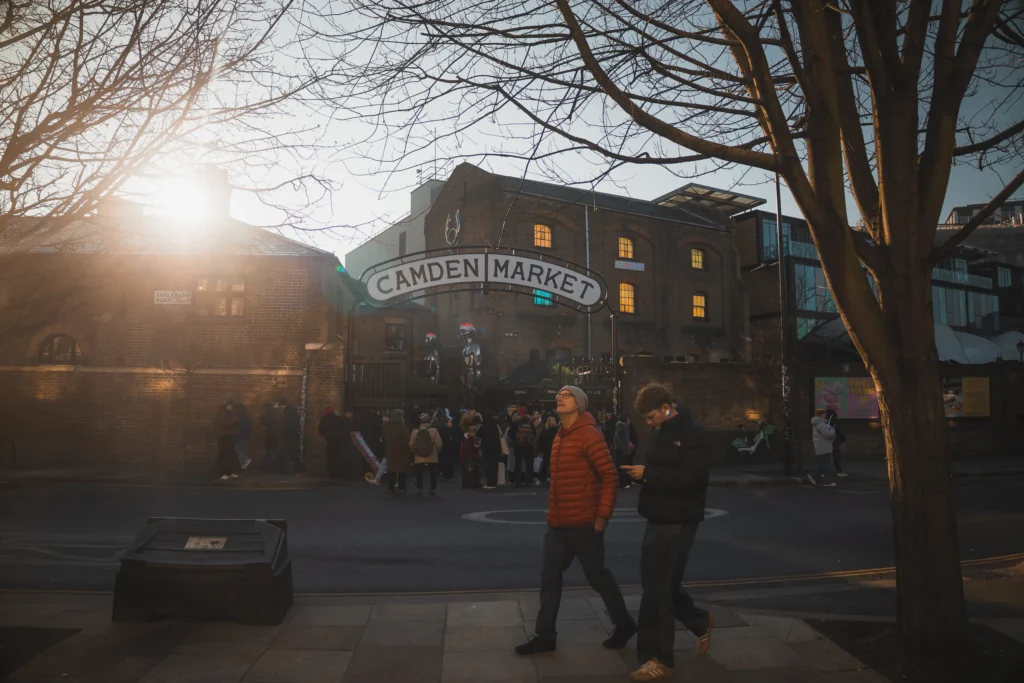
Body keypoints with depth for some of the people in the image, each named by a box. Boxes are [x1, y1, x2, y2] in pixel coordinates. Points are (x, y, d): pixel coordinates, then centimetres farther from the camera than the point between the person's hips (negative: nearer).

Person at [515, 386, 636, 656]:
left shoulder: (588, 434, -14)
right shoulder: (560, 436, 11)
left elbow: (610, 477, -17)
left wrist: (603, 515, -19)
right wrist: (552, 512, 16)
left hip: (583, 522, -8)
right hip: (558, 522, 8)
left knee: (597, 576, 7)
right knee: (549, 576, 9)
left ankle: (624, 624, 27)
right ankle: (544, 635, 20)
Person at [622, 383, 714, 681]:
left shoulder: (693, 433, -15)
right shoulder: (664, 432, 12)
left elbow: (693, 478, -25)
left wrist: (648, 474, -24)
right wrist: (642, 472, -4)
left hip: (677, 521, -9)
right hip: (659, 518, 9)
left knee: (657, 589, -3)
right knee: (662, 583, 18)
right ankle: (701, 621, 40)